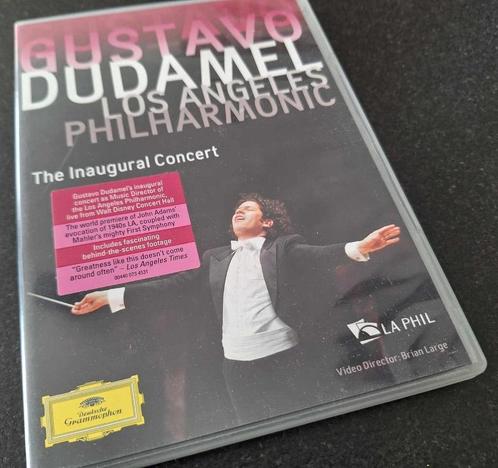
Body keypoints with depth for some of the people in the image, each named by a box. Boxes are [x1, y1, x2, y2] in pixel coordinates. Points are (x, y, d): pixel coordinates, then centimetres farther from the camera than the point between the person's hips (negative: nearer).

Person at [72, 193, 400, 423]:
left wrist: (358, 248, -32)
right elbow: (172, 286, 9)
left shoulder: (282, 248, 5)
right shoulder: (215, 259, 14)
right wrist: (111, 296, 2)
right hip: (236, 364, 4)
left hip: (284, 356, -3)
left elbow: (321, 254, -11)